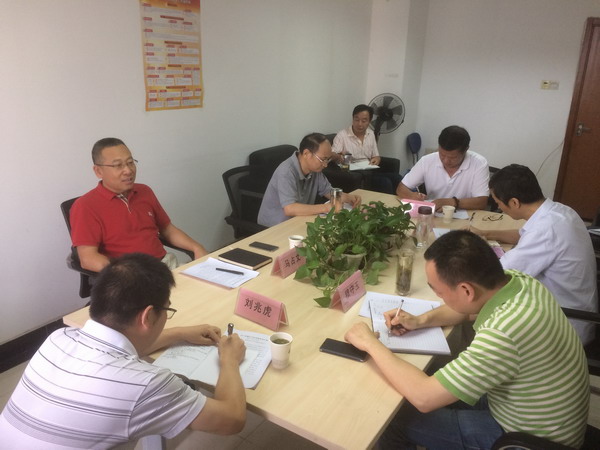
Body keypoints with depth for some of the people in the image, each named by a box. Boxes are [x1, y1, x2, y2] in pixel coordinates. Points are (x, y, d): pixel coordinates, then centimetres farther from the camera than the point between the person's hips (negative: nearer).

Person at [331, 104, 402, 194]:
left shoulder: (371, 134, 14)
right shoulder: (342, 135, -6)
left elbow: (376, 156, 20)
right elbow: (332, 155, -13)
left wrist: (376, 159, -5)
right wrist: (339, 157, -38)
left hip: (369, 170, 6)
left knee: (397, 178, -17)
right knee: (385, 182, -27)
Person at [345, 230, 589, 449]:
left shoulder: (502, 334, -40)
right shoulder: (518, 280, -14)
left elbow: (423, 398, -32)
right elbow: (469, 307, 10)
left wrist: (371, 343, -21)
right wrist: (421, 320, -4)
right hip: (524, 406, 8)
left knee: (392, 420, 0)